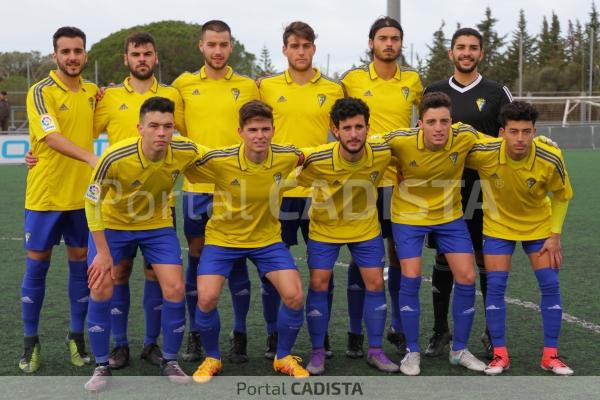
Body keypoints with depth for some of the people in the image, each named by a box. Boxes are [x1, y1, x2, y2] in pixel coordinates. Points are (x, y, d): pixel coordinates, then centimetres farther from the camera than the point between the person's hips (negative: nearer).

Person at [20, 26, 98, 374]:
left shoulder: (92, 92, 6)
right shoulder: (41, 92, -11)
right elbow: (52, 137, -26)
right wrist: (92, 159, -39)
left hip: (83, 194, 4)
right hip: (46, 194, -4)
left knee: (81, 262, 9)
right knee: (37, 264, 5)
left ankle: (77, 336, 22)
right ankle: (31, 341, 17)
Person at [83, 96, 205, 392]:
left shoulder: (185, 152, -25)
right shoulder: (114, 157, -32)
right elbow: (92, 202, -18)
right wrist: (103, 253, -17)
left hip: (158, 225, 2)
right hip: (112, 224, -2)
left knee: (175, 289, -8)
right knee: (101, 288, -10)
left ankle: (170, 361, 13)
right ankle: (102, 366, 9)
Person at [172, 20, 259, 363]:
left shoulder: (248, 86, 5)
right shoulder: (184, 84, 5)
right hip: (196, 184, 1)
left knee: (237, 258, 4)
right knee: (197, 256, 7)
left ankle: (240, 335, 15)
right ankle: (195, 335, 18)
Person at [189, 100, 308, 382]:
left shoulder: (286, 157, -16)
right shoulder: (218, 161, -23)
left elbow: (309, 157, 7)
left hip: (268, 238, 2)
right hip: (223, 238, -2)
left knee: (294, 296, -11)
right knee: (206, 298, -16)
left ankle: (283, 358, 16)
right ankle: (212, 358, 13)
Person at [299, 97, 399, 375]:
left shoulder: (382, 154, -23)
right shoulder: (316, 159, -31)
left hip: (366, 227, 2)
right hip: (324, 228, -2)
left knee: (375, 283, 1)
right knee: (318, 284, -4)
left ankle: (375, 351, 16)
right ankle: (318, 352, 11)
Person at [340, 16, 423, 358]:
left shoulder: (413, 81, 6)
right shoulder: (352, 79, 0)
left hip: (402, 179, 2)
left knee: (400, 254, 8)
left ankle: (399, 328, 21)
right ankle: (356, 333, 13)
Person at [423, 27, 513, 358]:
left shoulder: (497, 93, 4)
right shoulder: (434, 92, 8)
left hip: (484, 188, -1)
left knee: (487, 258, 4)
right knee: (443, 258, 5)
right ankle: (440, 330, 16)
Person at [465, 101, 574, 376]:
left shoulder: (550, 159, -26)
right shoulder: (484, 153, -29)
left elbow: (562, 195, -6)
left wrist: (555, 235, -8)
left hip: (539, 225, 1)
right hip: (498, 225, -1)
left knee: (550, 284, -4)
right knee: (495, 285, -9)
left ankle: (550, 355, 9)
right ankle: (500, 354, 5)